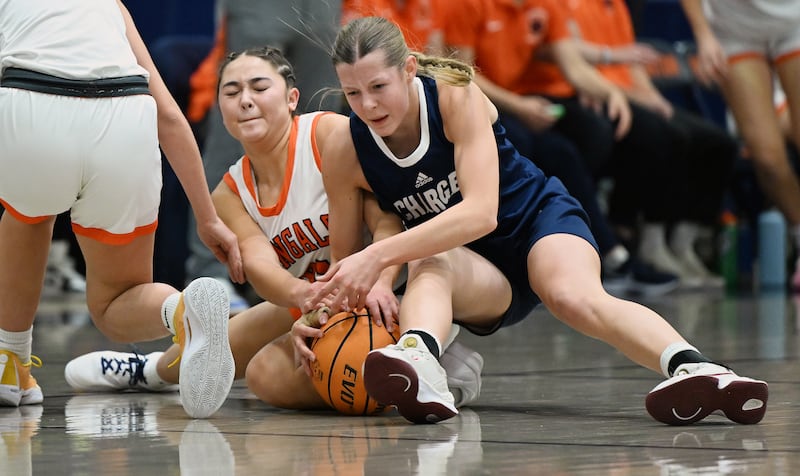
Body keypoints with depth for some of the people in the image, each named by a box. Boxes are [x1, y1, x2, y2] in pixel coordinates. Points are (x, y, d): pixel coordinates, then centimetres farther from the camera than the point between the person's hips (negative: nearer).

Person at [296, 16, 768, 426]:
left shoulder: (456, 95, -22)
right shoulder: (346, 157, -12)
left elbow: (481, 213, -33)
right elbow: (343, 259, -2)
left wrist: (379, 255, -43)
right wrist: (315, 312, -24)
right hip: (475, 275, 3)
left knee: (573, 295, -37)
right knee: (428, 264, -33)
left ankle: (695, 368, -62)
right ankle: (421, 364, -65)